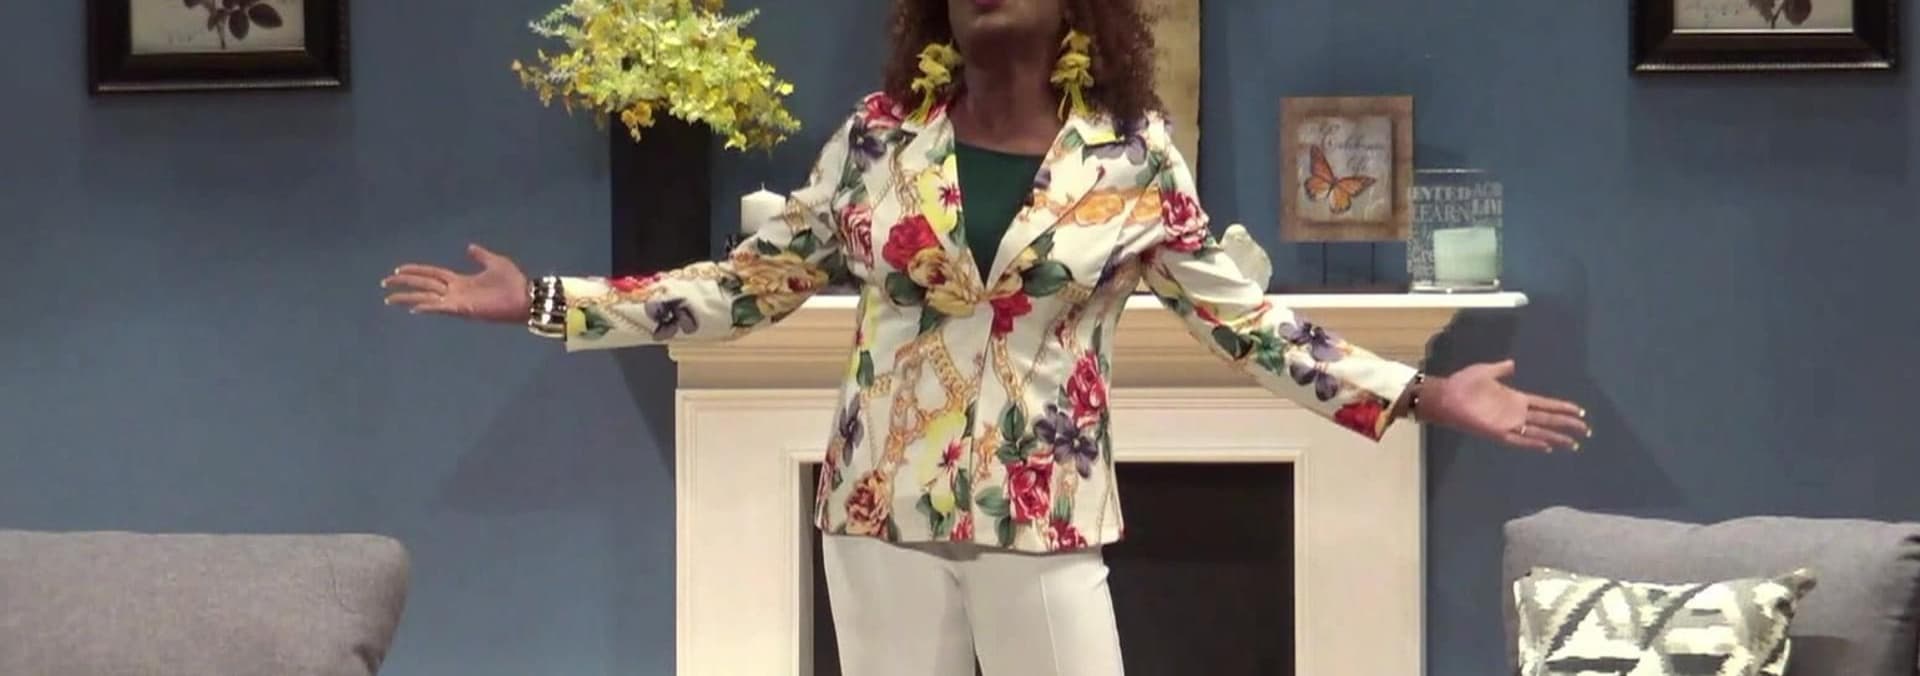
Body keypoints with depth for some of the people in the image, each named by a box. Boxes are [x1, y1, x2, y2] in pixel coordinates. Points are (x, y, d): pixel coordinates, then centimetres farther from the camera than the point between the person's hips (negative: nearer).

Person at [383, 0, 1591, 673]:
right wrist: (541, 300, 0)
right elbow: (750, 285, 4)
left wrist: (1425, 393, -4)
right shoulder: (881, 136, 0)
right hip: (885, 507, 1)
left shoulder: (1132, 157, -2)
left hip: (1044, 519, -1)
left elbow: (1241, 314, 2)